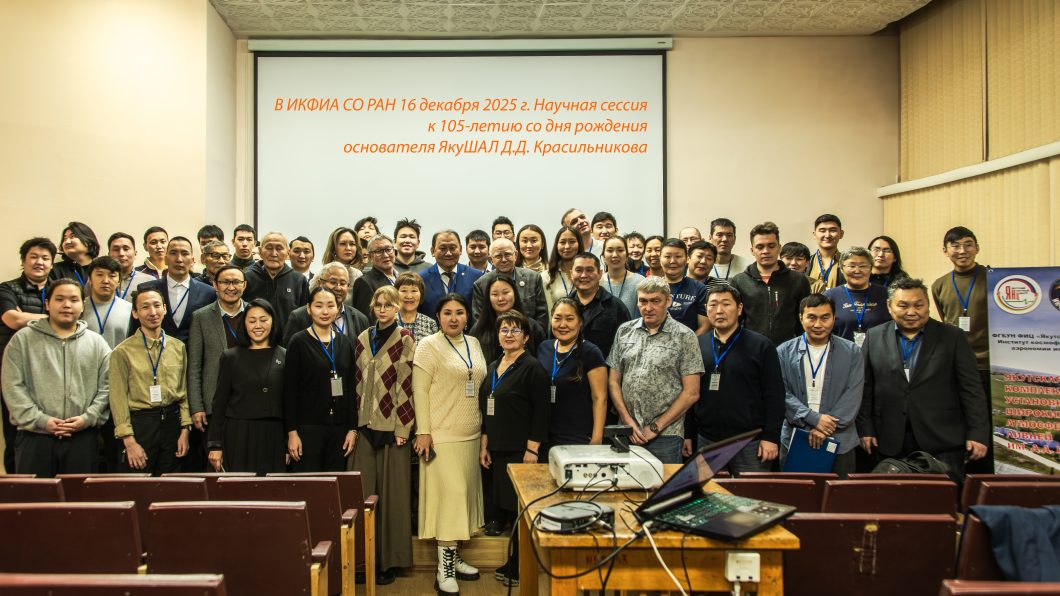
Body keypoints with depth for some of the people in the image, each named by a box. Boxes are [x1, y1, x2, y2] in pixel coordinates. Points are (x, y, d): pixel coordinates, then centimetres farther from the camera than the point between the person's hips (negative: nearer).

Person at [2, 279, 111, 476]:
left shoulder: (97, 343, 8)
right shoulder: (22, 339, 6)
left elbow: (106, 388, 5)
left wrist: (88, 418, -9)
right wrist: (39, 420, -10)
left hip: (83, 438, 1)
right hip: (34, 437, -1)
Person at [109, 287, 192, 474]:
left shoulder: (178, 347, 9)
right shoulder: (123, 352, -3)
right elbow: (118, 398, -6)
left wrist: (185, 430, 4)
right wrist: (129, 441, -11)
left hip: (172, 422, 4)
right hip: (139, 424, -4)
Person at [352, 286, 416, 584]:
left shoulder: (405, 339, -3)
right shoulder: (363, 339, 11)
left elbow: (407, 383, -7)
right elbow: (357, 383, 13)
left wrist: (403, 428, -12)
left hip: (392, 426, -4)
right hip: (365, 425, 4)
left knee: (391, 493, 2)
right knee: (364, 492, 5)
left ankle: (389, 560, 13)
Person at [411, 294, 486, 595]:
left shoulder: (473, 344, 12)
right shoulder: (429, 345, -6)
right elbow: (419, 390, -10)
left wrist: (484, 428, 15)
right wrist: (423, 431, -15)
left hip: (470, 435, 7)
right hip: (442, 435, -7)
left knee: (462, 494, 10)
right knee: (449, 494, -9)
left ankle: (453, 557, 22)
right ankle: (444, 569, -1)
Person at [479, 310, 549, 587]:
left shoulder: (532, 367, -8)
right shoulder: (493, 368, 14)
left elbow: (541, 413, -12)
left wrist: (532, 450, -16)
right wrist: (485, 445, 15)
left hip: (521, 451, -7)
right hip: (498, 450, 7)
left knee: (520, 509, -1)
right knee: (505, 507, 9)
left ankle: (519, 569, 10)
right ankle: (512, 562, 21)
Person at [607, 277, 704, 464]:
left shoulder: (684, 336, -1)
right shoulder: (624, 331, 9)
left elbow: (691, 393, -4)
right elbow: (613, 381, 10)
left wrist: (656, 427, -7)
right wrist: (628, 421, -2)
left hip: (665, 436, -3)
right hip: (626, 433, 3)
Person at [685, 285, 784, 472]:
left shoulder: (761, 346, -2)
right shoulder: (698, 345, 7)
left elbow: (774, 394, -4)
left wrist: (771, 437, -10)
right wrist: (688, 435, 8)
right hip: (706, 442, 3)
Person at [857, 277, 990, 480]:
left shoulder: (952, 337, 4)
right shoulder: (874, 338, 7)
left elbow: (972, 389, 1)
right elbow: (865, 389, 8)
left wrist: (978, 434, -5)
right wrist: (865, 430, 2)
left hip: (942, 442, -1)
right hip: (891, 444, 1)